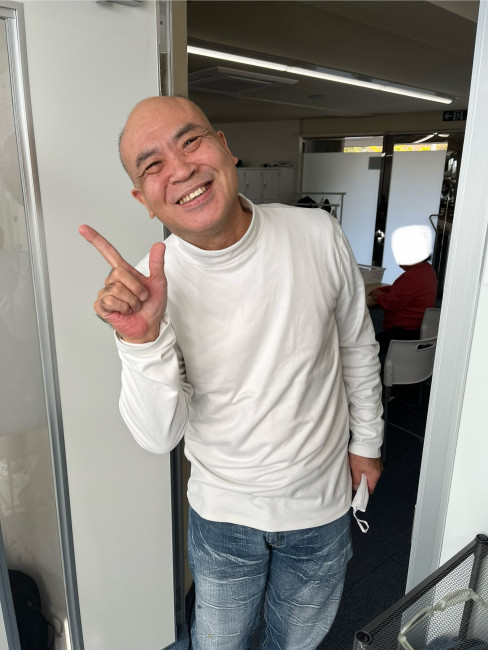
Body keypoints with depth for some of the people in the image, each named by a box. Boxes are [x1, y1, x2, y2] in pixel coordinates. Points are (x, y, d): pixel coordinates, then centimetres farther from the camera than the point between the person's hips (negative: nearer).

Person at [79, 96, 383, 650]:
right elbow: (160, 436, -20)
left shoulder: (317, 235, -17)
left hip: (321, 503, 1)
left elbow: (357, 346, -1)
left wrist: (366, 441, 8)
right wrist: (142, 339, -37)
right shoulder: (151, 284, -19)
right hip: (222, 515, 0)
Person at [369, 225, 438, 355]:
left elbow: (391, 304, -20)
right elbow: (401, 290, 23)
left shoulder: (413, 277, -23)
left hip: (405, 334, -11)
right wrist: (380, 290, 11)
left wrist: (378, 295, -1)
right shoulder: (426, 269, 12)